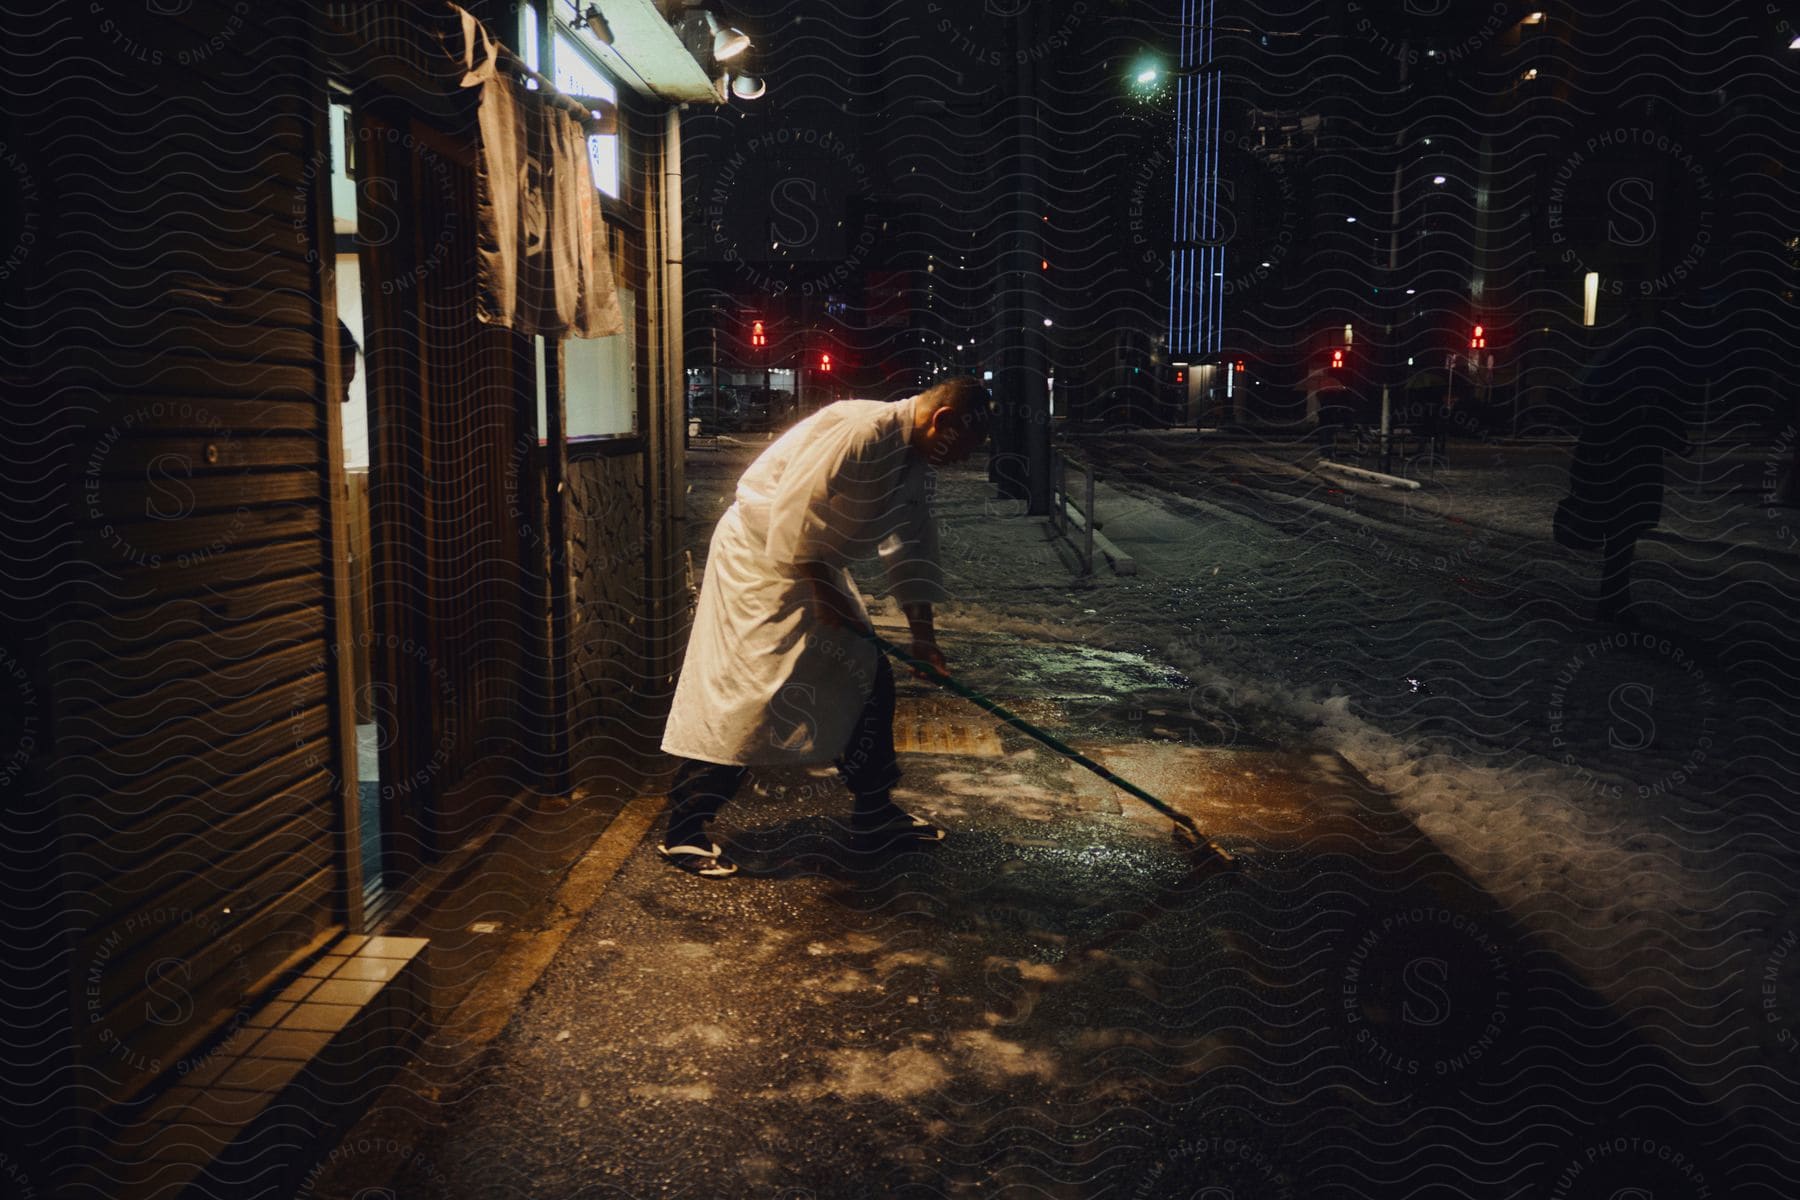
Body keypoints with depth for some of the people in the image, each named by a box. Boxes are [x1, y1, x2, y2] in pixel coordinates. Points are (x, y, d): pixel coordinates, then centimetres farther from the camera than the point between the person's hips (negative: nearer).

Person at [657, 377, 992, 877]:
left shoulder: (911, 460, 7)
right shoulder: (861, 430, -25)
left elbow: (911, 547, 14)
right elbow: (797, 507, -29)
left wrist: (922, 632, 14)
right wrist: (822, 591, -21)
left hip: (815, 567, 10)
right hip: (758, 558, -10)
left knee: (868, 680, 9)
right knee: (748, 695, -13)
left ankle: (875, 816, 20)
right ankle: (682, 831, -3)